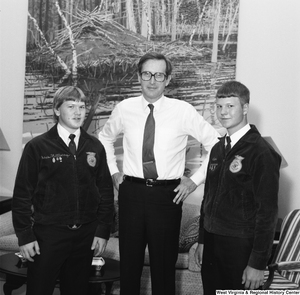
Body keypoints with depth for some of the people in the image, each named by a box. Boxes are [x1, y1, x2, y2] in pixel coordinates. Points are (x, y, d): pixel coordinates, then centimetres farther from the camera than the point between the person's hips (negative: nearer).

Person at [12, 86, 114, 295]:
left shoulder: (95, 147, 5)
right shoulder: (37, 147, -4)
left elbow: (105, 190, 8)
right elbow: (22, 194, -2)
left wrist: (103, 231, 4)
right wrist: (25, 236, -5)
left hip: (86, 236, 3)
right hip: (47, 236, -3)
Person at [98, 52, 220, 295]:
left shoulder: (183, 111, -5)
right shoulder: (124, 109, 2)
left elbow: (216, 145, 0)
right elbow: (105, 138, 21)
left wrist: (195, 179, -4)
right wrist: (113, 171, 10)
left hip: (168, 194, -2)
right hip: (131, 191, 2)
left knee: (164, 263, 9)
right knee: (129, 261, 12)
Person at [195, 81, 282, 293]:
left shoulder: (261, 152, -14)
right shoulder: (218, 149, 8)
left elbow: (267, 211, -15)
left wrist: (258, 263, -15)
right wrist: (202, 240, 14)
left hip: (241, 247, -6)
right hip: (212, 244, 6)